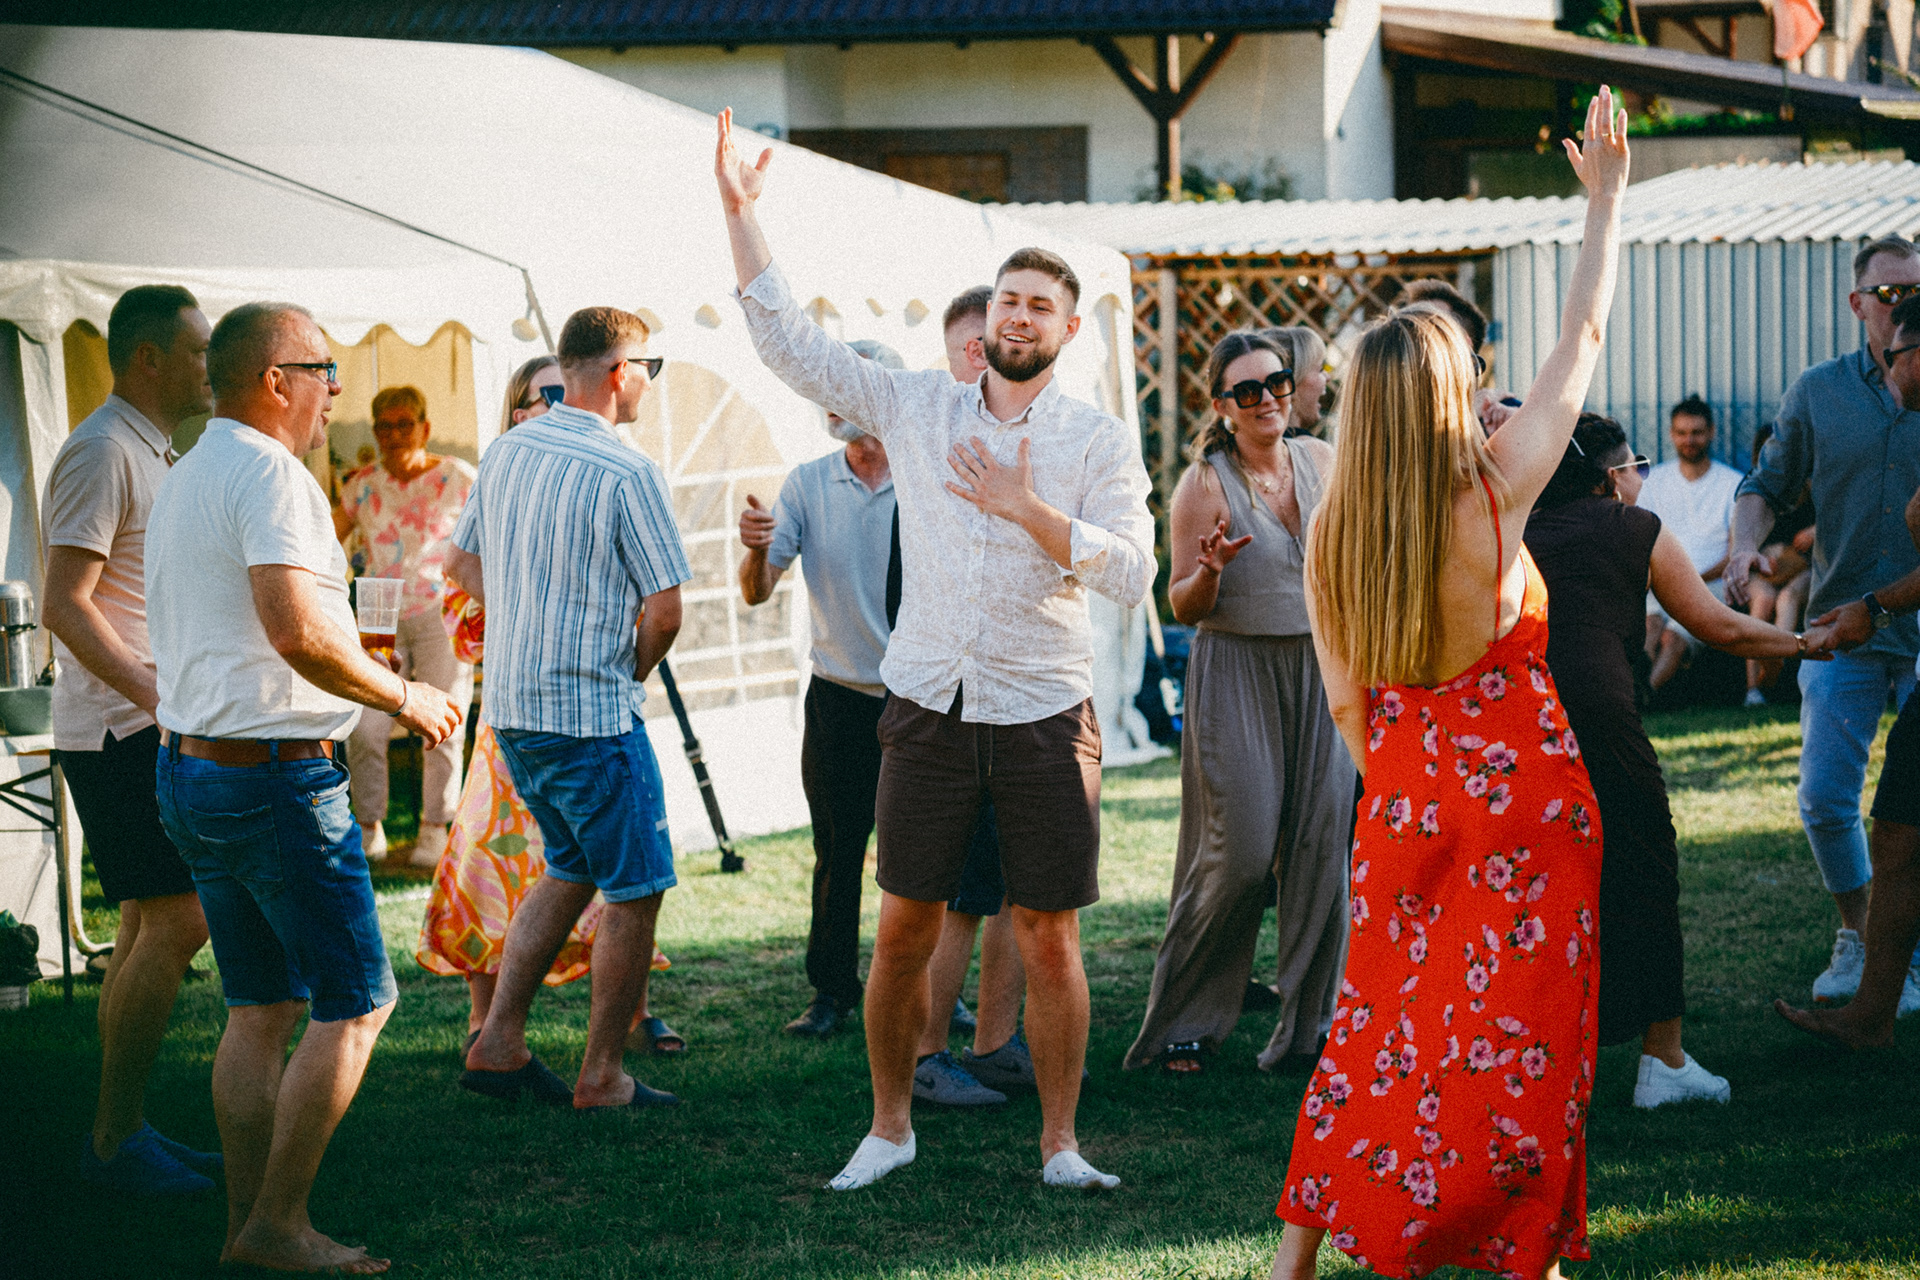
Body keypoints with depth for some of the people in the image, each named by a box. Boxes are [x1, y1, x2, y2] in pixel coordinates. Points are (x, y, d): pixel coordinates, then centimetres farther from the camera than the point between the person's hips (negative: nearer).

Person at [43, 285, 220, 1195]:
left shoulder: (148, 452, 18)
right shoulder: (102, 453, -14)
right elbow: (65, 606, -21)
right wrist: (161, 700, -25)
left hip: (153, 725, 10)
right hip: (120, 733, -10)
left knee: (152, 927, 10)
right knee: (175, 922, -12)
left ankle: (124, 1131, 15)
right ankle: (114, 1139, -6)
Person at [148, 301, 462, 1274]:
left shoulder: (181, 481, 17)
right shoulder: (269, 474, -15)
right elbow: (298, 630, -26)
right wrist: (402, 695, -13)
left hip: (186, 766, 10)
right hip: (274, 777, -10)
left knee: (260, 1008, 13)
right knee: (354, 1002, -2)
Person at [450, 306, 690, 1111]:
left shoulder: (505, 452, 7)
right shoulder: (625, 473, -16)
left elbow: (462, 564, 18)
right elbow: (664, 608, -16)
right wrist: (631, 672, 2)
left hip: (511, 704, 8)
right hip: (591, 714, -8)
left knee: (572, 868, 22)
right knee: (634, 890, 5)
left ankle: (498, 1042, 17)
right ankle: (602, 1079, 9)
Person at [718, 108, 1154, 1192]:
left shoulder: (1101, 442, 1)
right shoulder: (919, 410, 6)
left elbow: (1132, 573, -9)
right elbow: (791, 342, 4)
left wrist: (1026, 507, -18)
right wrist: (739, 213, -3)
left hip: (1047, 716, -1)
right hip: (931, 707, 2)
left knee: (1050, 939, 1)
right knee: (906, 930, 4)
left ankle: (1060, 1142, 11)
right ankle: (891, 1127, 19)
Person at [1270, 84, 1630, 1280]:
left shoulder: (1332, 530, -2)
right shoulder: (1495, 491, -13)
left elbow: (1343, 700, 3)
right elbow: (1584, 338, -3)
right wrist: (1607, 197, 7)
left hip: (1406, 803, 4)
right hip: (1525, 794, -4)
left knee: (1378, 1026, 14)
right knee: (1523, 1035, 2)